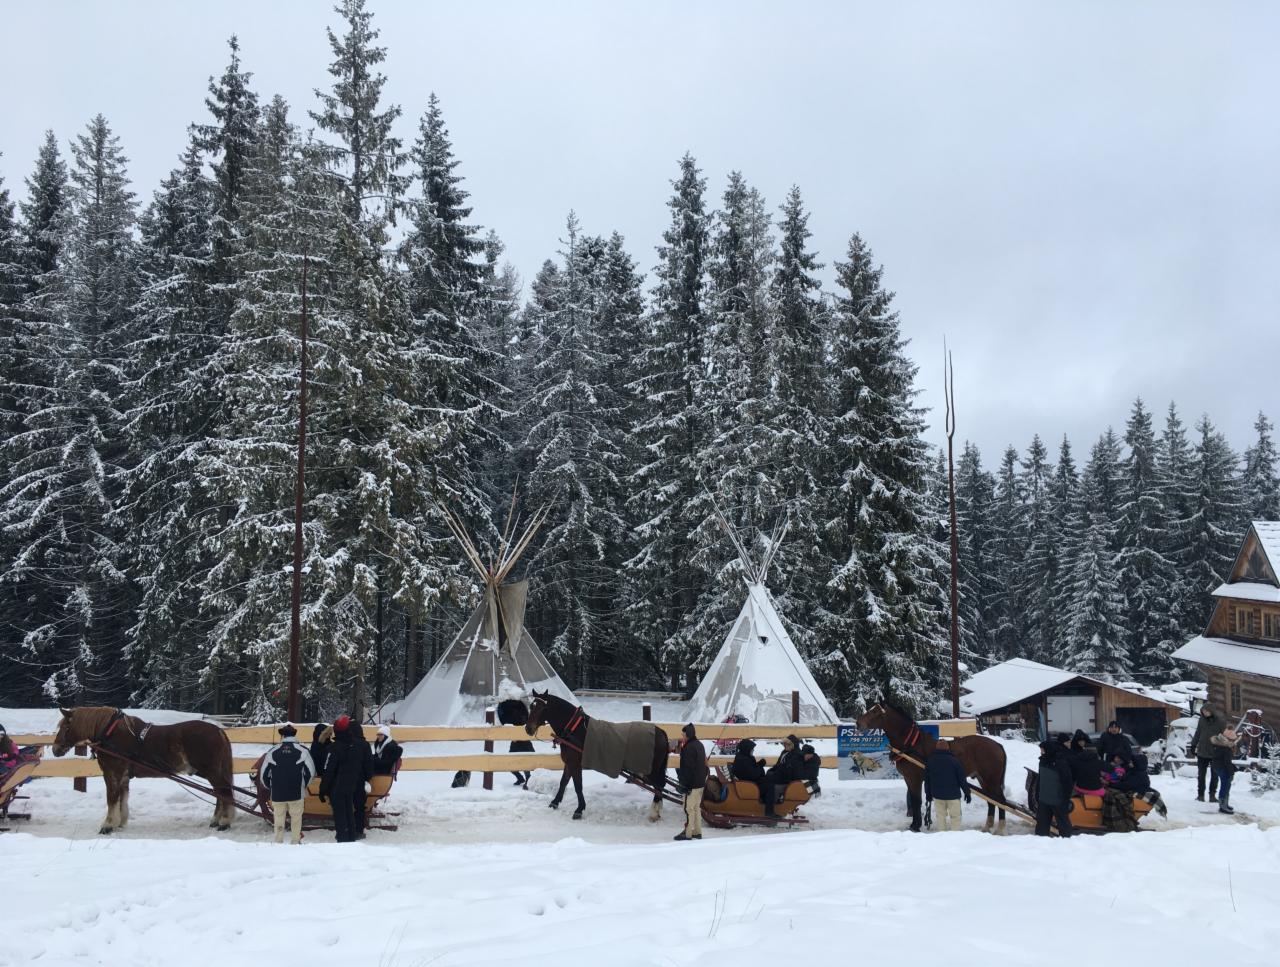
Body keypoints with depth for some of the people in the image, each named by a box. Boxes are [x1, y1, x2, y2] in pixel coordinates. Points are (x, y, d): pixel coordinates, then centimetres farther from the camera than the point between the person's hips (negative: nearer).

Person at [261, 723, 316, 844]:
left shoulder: (273, 752, -1)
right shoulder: (302, 751, -4)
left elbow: (264, 773, 4)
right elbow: (311, 771, -2)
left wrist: (271, 788, 20)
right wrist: (303, 785, 15)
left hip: (277, 794, 1)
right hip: (296, 793, -1)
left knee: (279, 820, 11)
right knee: (296, 819, 8)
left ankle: (278, 842, 12)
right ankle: (295, 842, 9)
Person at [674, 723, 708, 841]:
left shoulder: (689, 748, -19)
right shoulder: (699, 745, 11)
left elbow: (688, 768, -21)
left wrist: (685, 783, -17)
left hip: (692, 784, -10)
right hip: (700, 783, 10)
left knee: (689, 808, -3)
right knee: (697, 807, 16)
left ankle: (687, 833, 1)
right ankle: (697, 831, 21)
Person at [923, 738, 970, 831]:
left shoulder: (930, 761, 1)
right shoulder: (954, 761, -10)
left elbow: (927, 779, 8)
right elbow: (962, 779, -7)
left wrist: (928, 793, 18)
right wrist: (967, 792, 3)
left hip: (937, 794, 3)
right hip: (953, 794, -3)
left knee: (941, 815, 13)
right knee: (955, 816, 7)